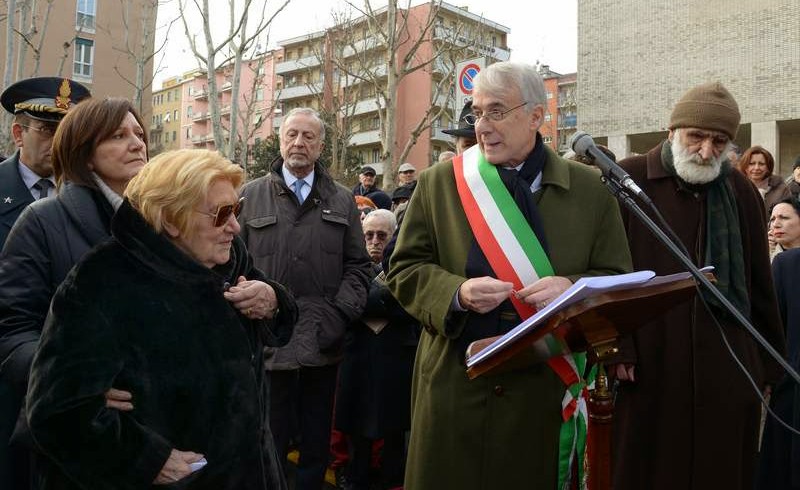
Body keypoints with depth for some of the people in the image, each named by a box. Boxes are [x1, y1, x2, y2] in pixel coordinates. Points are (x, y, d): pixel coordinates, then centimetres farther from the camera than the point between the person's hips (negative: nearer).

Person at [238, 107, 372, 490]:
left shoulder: (342, 200, 11)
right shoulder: (250, 195, 6)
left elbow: (357, 265, 8)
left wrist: (340, 314, -5)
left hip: (323, 343, 2)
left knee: (317, 444, 14)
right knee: (269, 445, 8)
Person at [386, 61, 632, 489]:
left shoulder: (589, 191, 3)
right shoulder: (438, 183, 3)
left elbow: (617, 279, 5)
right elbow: (404, 270, 3)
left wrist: (573, 288, -16)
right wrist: (458, 293, -16)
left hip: (547, 389, 0)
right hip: (455, 385, 0)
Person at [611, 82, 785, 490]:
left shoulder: (740, 192, 8)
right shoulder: (627, 180, -4)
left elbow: (759, 284, 13)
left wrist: (768, 361, 13)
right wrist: (614, 346, -11)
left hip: (727, 369, 4)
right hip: (647, 367, -3)